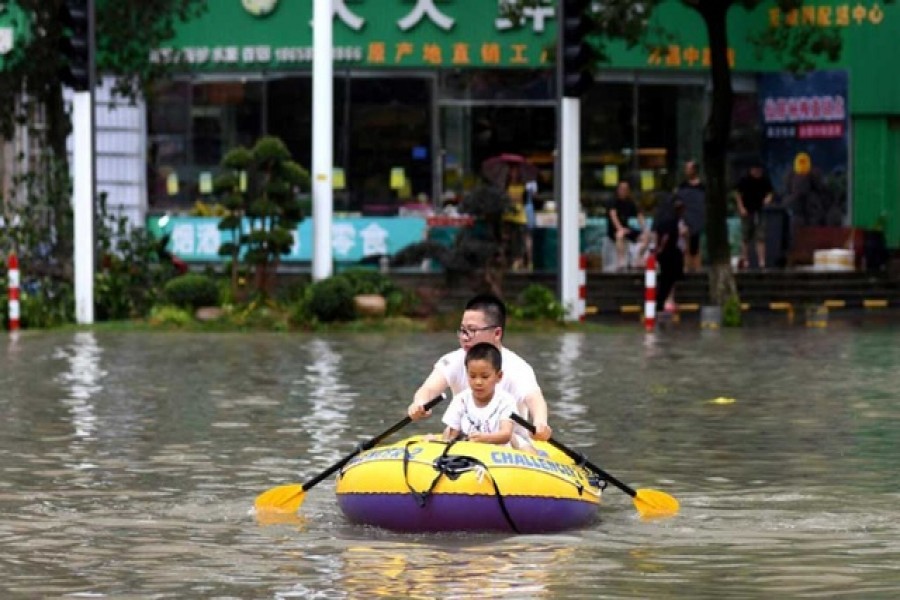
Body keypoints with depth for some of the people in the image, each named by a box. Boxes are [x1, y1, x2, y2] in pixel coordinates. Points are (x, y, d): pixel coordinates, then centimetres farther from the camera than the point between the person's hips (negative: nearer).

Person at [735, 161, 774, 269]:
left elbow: (770, 192, 13)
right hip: (747, 211, -1)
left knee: (760, 237, -5)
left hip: (760, 211, 1)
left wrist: (768, 198, -10)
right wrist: (741, 208, -5)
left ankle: (761, 261, -7)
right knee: (745, 237, 4)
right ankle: (745, 260, 12)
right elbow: (737, 194, 3)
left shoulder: (765, 180, 4)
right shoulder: (744, 180, -2)